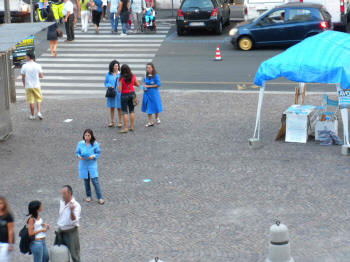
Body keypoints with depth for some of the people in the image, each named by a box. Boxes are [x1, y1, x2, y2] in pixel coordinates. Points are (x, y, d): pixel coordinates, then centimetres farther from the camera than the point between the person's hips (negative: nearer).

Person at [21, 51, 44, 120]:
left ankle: (32, 115, 14)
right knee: (38, 99, 14)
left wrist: (24, 85, 13)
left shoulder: (24, 66, -8)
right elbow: (41, 76, -2)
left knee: (31, 101, 8)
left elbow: (23, 78, -3)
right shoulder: (37, 66, -7)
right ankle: (39, 112, -1)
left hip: (28, 86, 0)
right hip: (36, 85, 0)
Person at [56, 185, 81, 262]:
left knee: (74, 254, 1)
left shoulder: (76, 205, -22)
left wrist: (71, 211, -51)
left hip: (70, 232, -7)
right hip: (61, 231, 7)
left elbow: (74, 221, -34)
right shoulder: (62, 202, 2)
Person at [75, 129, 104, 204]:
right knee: (86, 181, 11)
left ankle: (100, 198, 1)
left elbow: (98, 153, 0)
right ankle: (88, 196, 30)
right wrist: (79, 156, -16)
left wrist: (93, 156, -20)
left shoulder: (95, 144, -8)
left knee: (95, 181, -7)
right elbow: (77, 152, 6)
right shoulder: (80, 143, -4)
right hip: (83, 165, 2)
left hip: (92, 164, -2)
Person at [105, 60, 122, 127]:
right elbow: (106, 83, 10)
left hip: (118, 93, -3)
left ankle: (119, 122, 9)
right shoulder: (108, 74, 5)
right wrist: (109, 86, -9)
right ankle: (112, 122, 19)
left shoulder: (120, 74, -4)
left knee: (119, 108, -1)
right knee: (111, 107, 10)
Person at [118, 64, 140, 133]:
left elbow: (120, 90, -15)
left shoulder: (121, 79, -15)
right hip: (132, 93, 4)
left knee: (124, 112, 0)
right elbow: (138, 85, 9)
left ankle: (125, 128, -2)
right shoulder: (133, 76, -4)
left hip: (124, 95, -4)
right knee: (131, 111, 13)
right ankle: (131, 127, 16)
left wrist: (118, 86, 6)